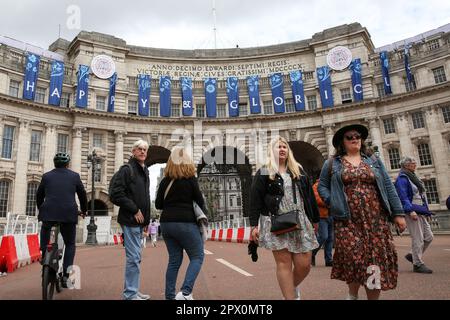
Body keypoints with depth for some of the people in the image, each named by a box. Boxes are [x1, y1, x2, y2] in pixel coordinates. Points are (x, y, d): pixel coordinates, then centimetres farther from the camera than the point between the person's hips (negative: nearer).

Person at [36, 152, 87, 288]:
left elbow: (39, 195, 19)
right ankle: (66, 275, 5)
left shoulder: (47, 176, 10)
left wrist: (41, 210, 37)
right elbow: (83, 195, 13)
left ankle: (44, 255, 18)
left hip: (48, 212, 1)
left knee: (45, 229, 33)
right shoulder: (74, 176, 7)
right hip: (69, 214, 0)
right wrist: (83, 210, 28)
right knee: (70, 245, 13)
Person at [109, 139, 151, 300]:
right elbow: (117, 193, -18)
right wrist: (134, 210, -16)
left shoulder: (144, 171, 16)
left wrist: (146, 218, 15)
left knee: (136, 256, 16)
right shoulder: (126, 169, -9)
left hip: (139, 220, 9)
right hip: (130, 220, -9)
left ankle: (133, 291, 28)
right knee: (134, 257, -5)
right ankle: (130, 294, 7)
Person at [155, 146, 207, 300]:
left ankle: (170, 296, 18)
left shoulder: (165, 181, 4)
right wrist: (203, 215, 15)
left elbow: (158, 204, 8)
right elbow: (200, 202, -3)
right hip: (185, 224, -5)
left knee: (174, 259, 15)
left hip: (166, 223, 5)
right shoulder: (190, 179, -7)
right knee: (197, 256, 7)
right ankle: (185, 292, -7)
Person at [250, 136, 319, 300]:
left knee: (304, 264, 2)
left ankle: (293, 287, 32)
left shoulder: (298, 172, 16)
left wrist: (315, 219, 17)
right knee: (284, 262, -3)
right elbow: (255, 200, -2)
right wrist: (253, 225, -7)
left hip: (299, 222, 4)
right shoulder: (263, 173, 4)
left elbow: (309, 196, 18)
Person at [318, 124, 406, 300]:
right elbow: (322, 186, 9)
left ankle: (373, 296, 20)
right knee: (353, 257, -6)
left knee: (376, 258, 3)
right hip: (348, 220, -2)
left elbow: (388, 187, 10)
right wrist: (333, 202, -7)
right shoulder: (332, 163, 7)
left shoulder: (374, 160, 13)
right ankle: (353, 294, 18)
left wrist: (398, 213, 4)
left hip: (375, 219, 3)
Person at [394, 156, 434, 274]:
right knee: (418, 239, -5)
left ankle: (413, 255, 22)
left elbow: (421, 196, 22)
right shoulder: (402, 178, -10)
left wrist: (427, 211, 20)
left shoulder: (413, 177, 19)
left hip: (421, 212, 9)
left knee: (428, 237, 9)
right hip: (413, 212, -9)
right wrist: (411, 211, -24)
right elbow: (403, 197, -17)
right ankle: (418, 264, 5)